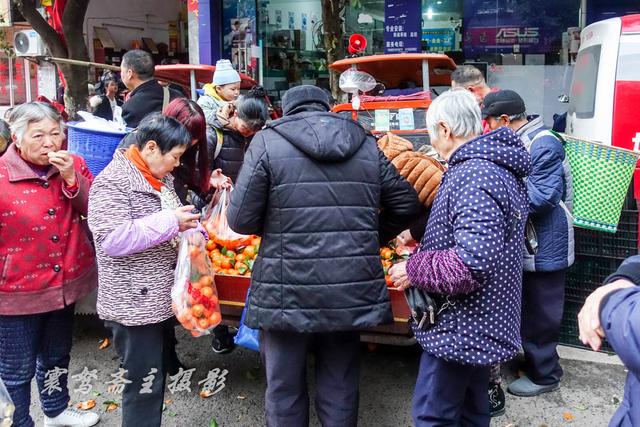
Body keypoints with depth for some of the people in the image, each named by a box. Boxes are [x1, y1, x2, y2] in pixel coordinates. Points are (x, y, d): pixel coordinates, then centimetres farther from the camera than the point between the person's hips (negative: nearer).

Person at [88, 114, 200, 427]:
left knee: (161, 375, 21)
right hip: (134, 305, -9)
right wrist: (170, 222, -24)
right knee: (144, 385, 3)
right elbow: (112, 239, -27)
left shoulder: (160, 178, 11)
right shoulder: (112, 181, -17)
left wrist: (192, 229, 5)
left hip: (162, 299, 9)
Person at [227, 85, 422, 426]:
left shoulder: (268, 142, -3)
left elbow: (241, 219, -7)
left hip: (288, 293, -3)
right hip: (351, 292, 3)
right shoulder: (368, 145, 8)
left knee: (284, 392, 15)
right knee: (340, 392, 18)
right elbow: (407, 205, 13)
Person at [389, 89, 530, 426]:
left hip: (459, 328, -11)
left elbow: (473, 262, -33)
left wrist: (413, 270, -20)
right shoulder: (496, 165, 11)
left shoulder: (474, 176, -24)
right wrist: (423, 241, 18)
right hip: (481, 323, 11)